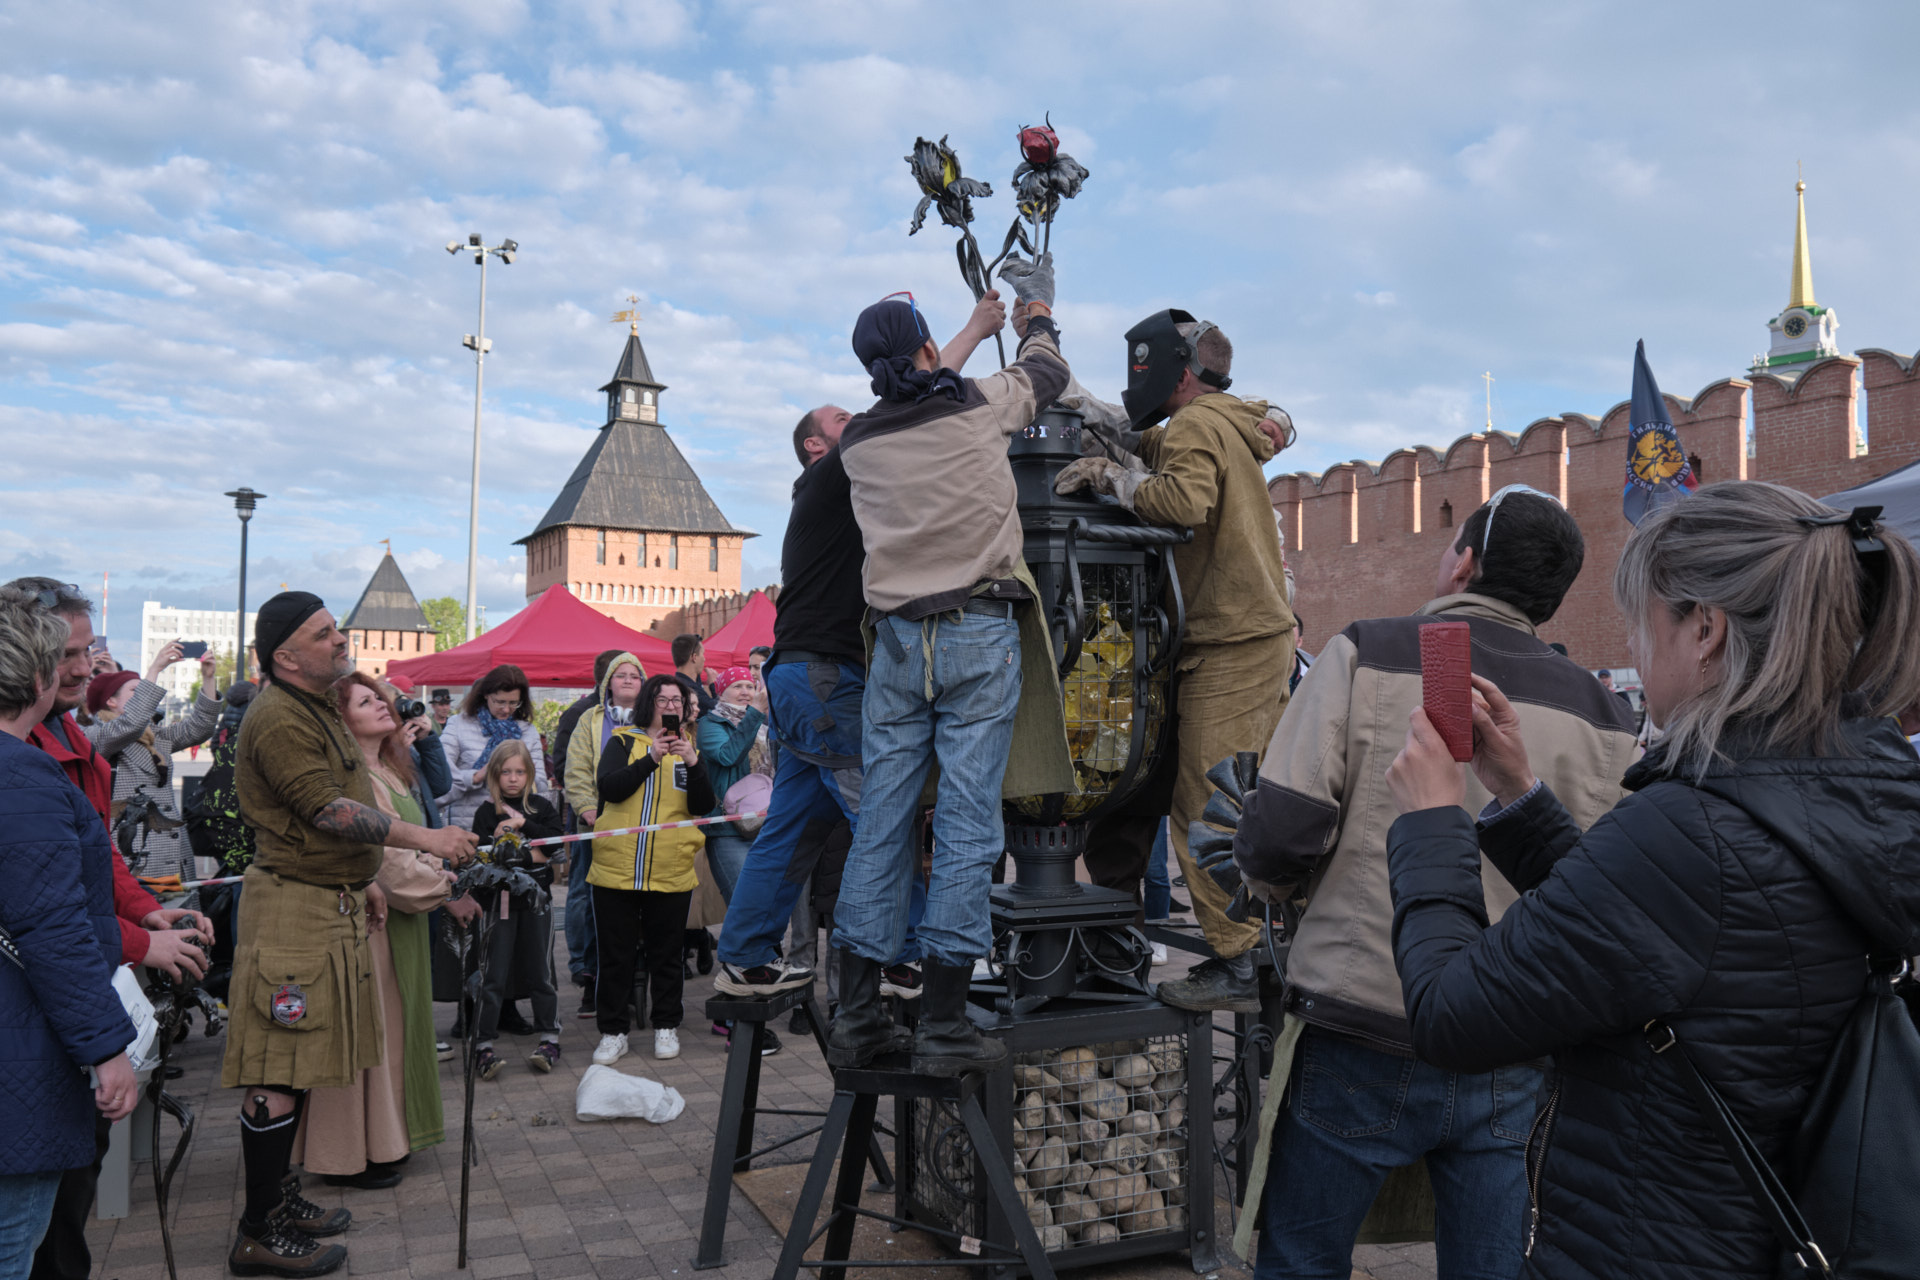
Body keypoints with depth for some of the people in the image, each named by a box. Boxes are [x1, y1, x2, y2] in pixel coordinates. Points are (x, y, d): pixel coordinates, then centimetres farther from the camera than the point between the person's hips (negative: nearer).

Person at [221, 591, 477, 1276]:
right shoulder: (277, 718, -16)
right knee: (278, 1072, -5)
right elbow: (328, 811, -22)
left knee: (297, 1065, 15)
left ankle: (278, 1195, 25)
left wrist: (362, 879, 22)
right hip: (293, 906, -10)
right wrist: (425, 839, -19)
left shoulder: (318, 710, 18)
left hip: (330, 903, 10)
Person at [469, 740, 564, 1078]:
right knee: (493, 976, -1)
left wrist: (524, 825, -13)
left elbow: (559, 841, -8)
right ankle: (482, 1046, 4)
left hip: (536, 897, 1)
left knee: (539, 972, 8)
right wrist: (496, 838, -20)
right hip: (499, 897, -1)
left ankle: (549, 1039, 16)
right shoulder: (487, 811, 1)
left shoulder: (541, 806, 5)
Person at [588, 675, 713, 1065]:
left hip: (671, 872, 1)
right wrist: (651, 759, -19)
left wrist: (693, 763, -15)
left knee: (667, 954, 9)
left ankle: (666, 1026, 22)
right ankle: (613, 1032, 15)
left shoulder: (690, 747, 12)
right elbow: (608, 787, -11)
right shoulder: (623, 742, 7)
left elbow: (704, 807, 0)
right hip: (616, 868, -1)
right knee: (615, 954, 4)